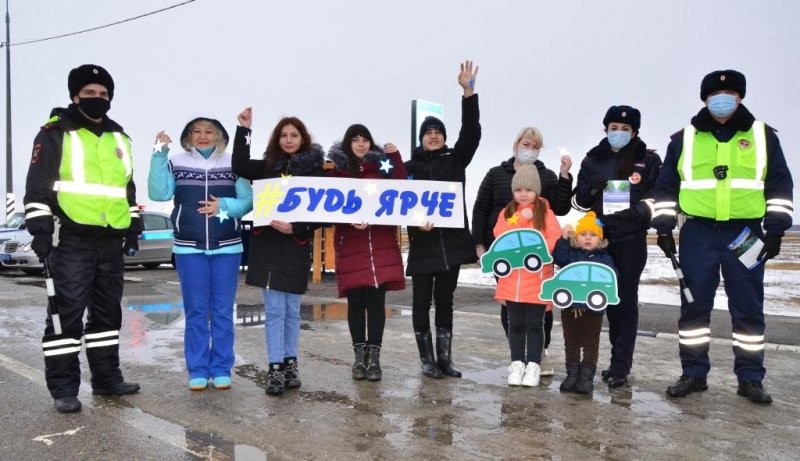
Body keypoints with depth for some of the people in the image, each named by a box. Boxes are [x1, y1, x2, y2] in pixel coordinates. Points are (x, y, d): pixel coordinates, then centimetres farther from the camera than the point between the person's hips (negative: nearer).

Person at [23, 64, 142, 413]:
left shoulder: (119, 139, 17)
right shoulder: (55, 134, -2)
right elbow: (38, 185, -7)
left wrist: (133, 225, 19)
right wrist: (40, 227, -15)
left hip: (111, 240, 6)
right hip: (71, 239, -6)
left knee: (108, 312, 12)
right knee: (67, 312, -5)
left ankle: (107, 378, 22)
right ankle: (64, 389, 3)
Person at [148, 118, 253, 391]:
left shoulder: (233, 164, 4)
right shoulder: (176, 164, 5)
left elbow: (249, 201, 0)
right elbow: (159, 194, -9)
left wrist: (225, 206, -17)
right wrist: (159, 155, -13)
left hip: (227, 248, 0)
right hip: (189, 248, 0)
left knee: (223, 310, 5)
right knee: (195, 310, 5)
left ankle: (221, 369, 14)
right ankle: (198, 370, 13)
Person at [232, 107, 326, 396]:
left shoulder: (314, 169, 1)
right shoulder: (268, 166, 8)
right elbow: (240, 167, -10)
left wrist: (295, 228, -18)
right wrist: (244, 129, -13)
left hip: (296, 246, -1)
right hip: (267, 245, 1)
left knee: (291, 310, 10)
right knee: (274, 310, 0)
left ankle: (289, 364, 22)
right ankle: (275, 368, 3)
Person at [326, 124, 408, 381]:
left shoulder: (381, 165, 11)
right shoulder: (337, 169, 5)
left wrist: (395, 156, -2)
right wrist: (350, 220, -18)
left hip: (381, 242, 1)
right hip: (350, 242, -1)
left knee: (376, 300, 1)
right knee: (356, 301, 3)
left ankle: (374, 355, 9)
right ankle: (360, 355, 16)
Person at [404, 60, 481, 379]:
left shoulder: (455, 160, 8)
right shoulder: (410, 167, 4)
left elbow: (471, 133, -4)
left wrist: (468, 92, -13)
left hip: (452, 242, 2)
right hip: (422, 244, -2)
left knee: (445, 300, 10)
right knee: (422, 301, 4)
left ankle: (444, 358, 17)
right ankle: (427, 359, 14)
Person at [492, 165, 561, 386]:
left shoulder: (545, 213, 0)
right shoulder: (507, 212, 8)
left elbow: (555, 240, -9)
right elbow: (499, 235, -7)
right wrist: (520, 218, -16)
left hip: (537, 280, -2)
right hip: (511, 280, 3)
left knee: (535, 324, 4)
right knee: (516, 324, 10)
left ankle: (533, 365, 13)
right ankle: (517, 363, 20)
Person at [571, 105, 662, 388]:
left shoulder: (649, 161, 2)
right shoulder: (593, 160, 10)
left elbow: (656, 198, -2)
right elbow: (579, 200, 8)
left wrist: (639, 211, -21)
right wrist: (591, 189, -12)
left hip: (631, 240, -3)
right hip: (600, 238, 4)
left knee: (626, 299, -4)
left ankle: (620, 366, 0)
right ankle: (620, 361, 21)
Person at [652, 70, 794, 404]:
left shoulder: (762, 135, 7)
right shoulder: (684, 139, 7)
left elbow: (780, 184, 8)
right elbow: (666, 186, 10)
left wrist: (775, 228, 0)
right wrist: (664, 227, 3)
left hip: (745, 232, 0)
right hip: (698, 232, 0)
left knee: (748, 306, 4)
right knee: (694, 304, 2)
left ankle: (750, 377, 15)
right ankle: (693, 373, 12)